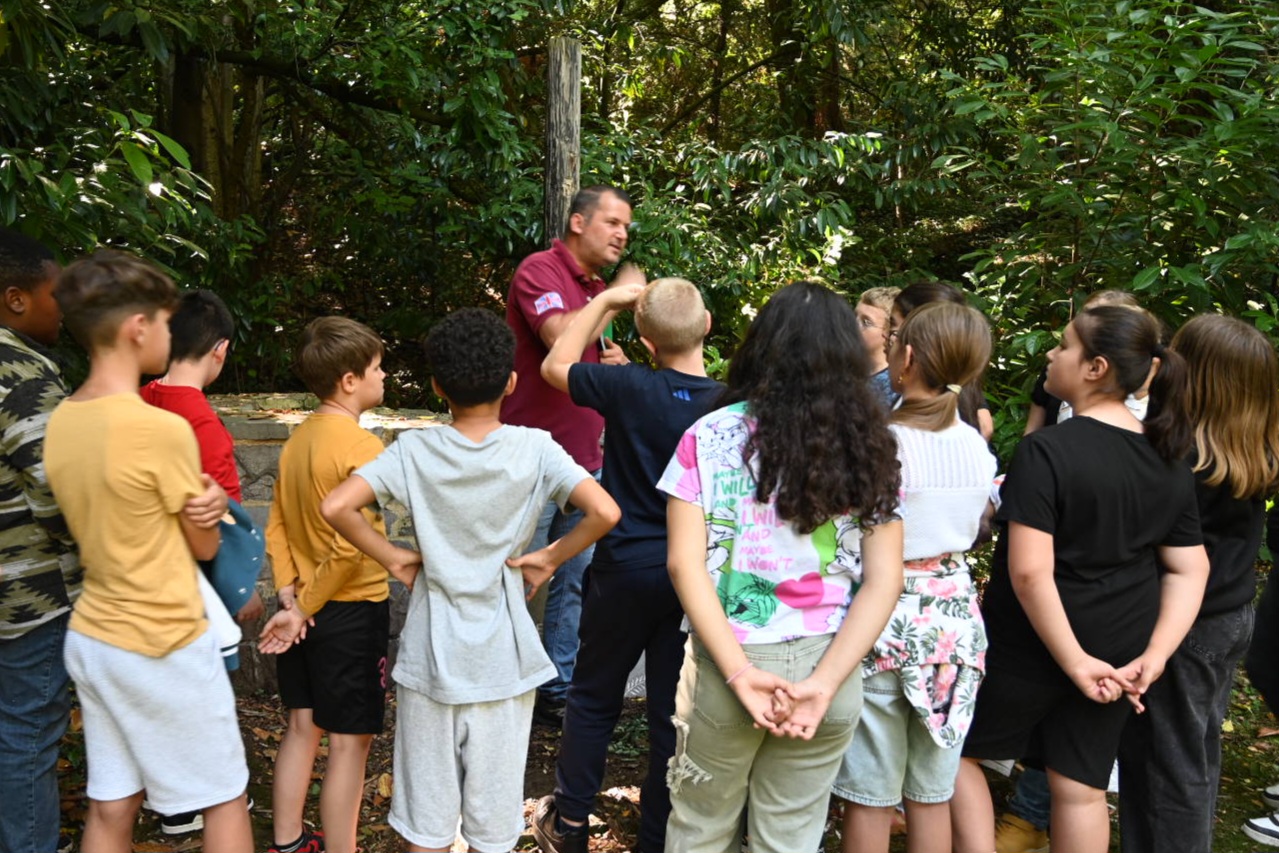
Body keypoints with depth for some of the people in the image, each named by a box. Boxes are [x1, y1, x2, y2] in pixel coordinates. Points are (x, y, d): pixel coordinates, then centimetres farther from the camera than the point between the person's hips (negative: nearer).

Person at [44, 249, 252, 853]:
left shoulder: (59, 423, 1)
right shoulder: (163, 429, -22)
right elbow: (205, 545, -8)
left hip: (91, 638, 7)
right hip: (164, 646, -7)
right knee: (226, 799, 10)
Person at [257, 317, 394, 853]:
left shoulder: (299, 438, 4)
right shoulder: (363, 448, -20)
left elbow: (276, 527, 5)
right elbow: (349, 547, -24)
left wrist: (290, 599, 2)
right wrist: (305, 609, -14)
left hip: (308, 609, 8)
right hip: (352, 611, -8)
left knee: (301, 728, 20)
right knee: (349, 743, 4)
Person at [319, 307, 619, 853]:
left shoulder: (415, 451, -8)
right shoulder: (534, 449, -10)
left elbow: (335, 507, -18)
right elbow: (604, 512, -21)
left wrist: (392, 557, -4)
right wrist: (551, 558, -6)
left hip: (430, 654, 1)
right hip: (503, 659, 0)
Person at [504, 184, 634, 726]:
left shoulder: (599, 290, 16)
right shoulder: (540, 270, -10)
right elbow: (562, 340, -28)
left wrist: (615, 363, 5)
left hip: (586, 461, 8)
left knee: (575, 584, 13)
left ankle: (558, 690, 25)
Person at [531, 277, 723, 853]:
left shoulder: (630, 388, -16)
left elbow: (555, 366, 1)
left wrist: (603, 302, 6)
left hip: (625, 570, -1)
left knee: (593, 697, 17)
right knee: (673, 710, 12)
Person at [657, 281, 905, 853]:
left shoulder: (710, 437, -5)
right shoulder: (868, 447, 1)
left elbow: (685, 562, -13)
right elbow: (884, 581, -5)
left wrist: (739, 672, -15)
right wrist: (825, 683, -11)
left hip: (725, 666, -2)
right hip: (828, 668, 2)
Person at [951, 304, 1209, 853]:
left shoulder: (1047, 450, -21)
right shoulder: (1169, 460, 1)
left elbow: (1030, 572, -27)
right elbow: (1190, 570, 3)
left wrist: (1075, 662, -19)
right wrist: (1152, 659, -2)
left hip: (1033, 644, -6)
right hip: (1118, 648, 6)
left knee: (957, 748, 16)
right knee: (1082, 785, 16)